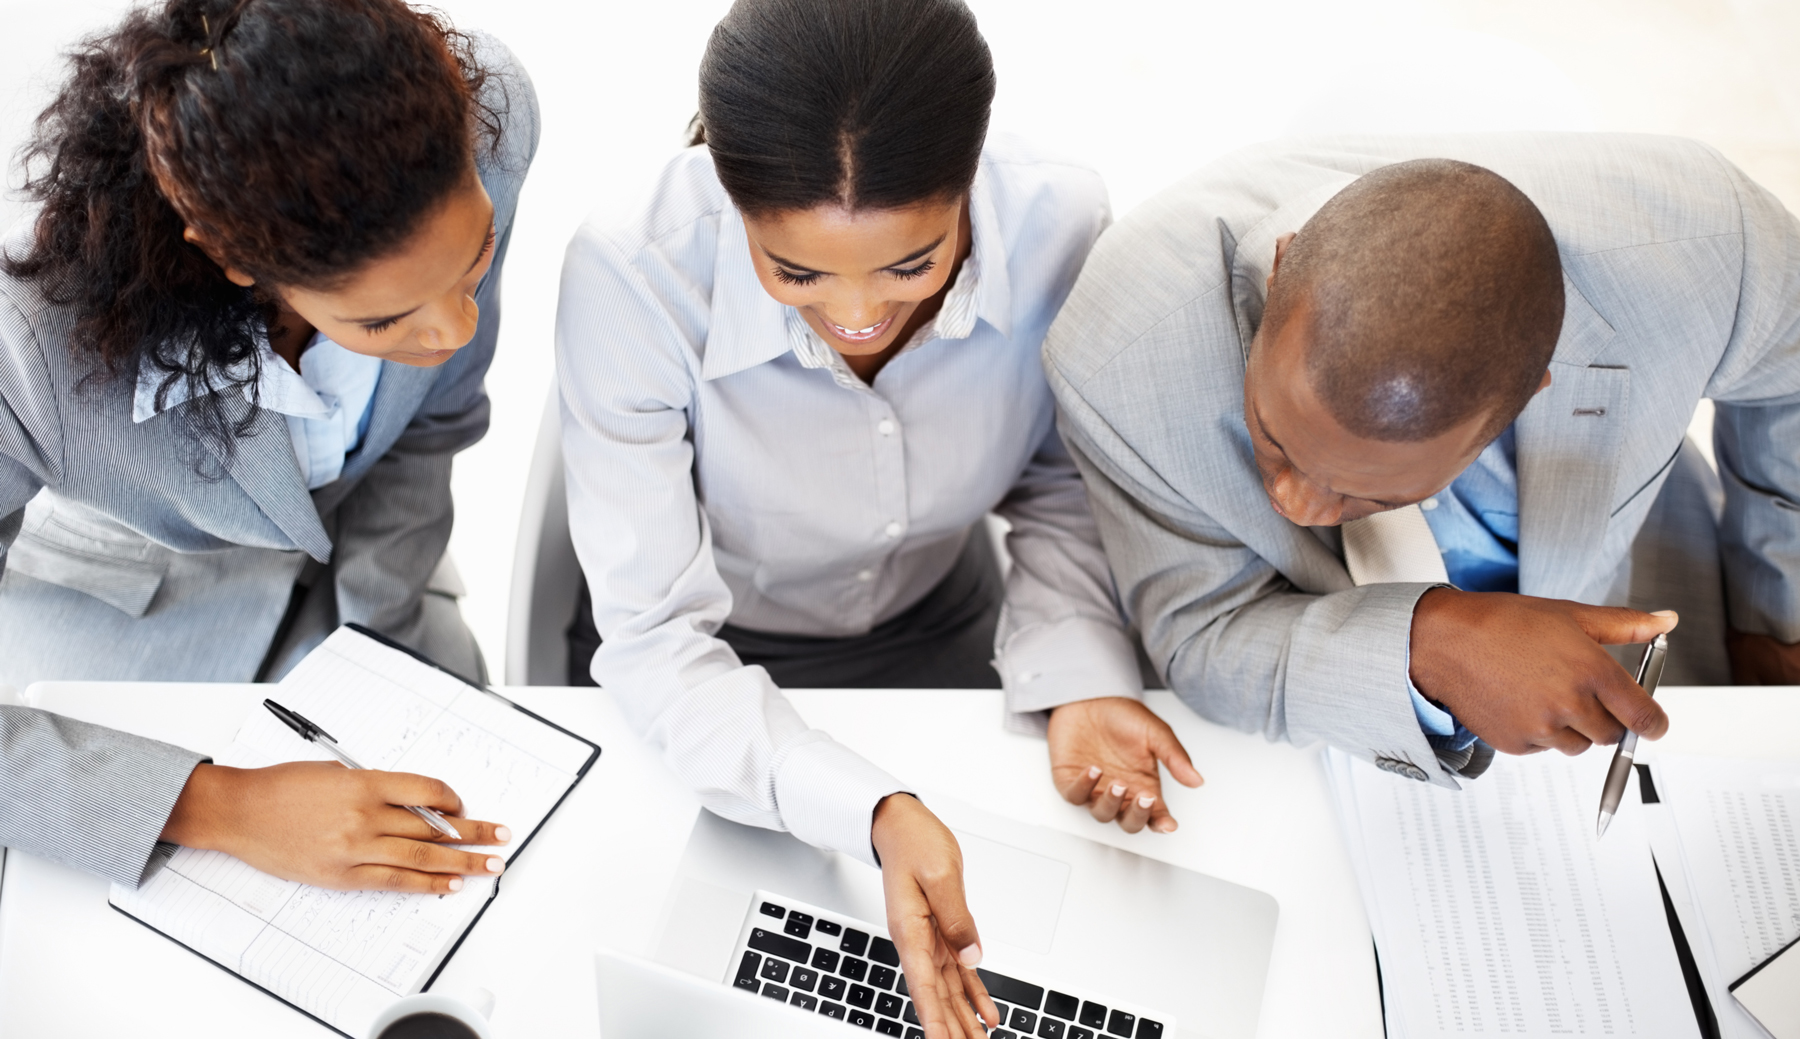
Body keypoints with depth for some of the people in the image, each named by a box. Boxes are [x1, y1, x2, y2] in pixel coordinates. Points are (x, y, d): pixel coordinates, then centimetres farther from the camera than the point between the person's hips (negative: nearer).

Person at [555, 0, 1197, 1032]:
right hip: (718, 666, -2)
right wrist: (872, 812, -44)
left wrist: (1081, 673, -26)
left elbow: (1063, 488, -8)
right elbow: (656, 639, -30)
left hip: (941, 634, 2)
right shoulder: (634, 276, -34)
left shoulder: (1059, 225, -27)